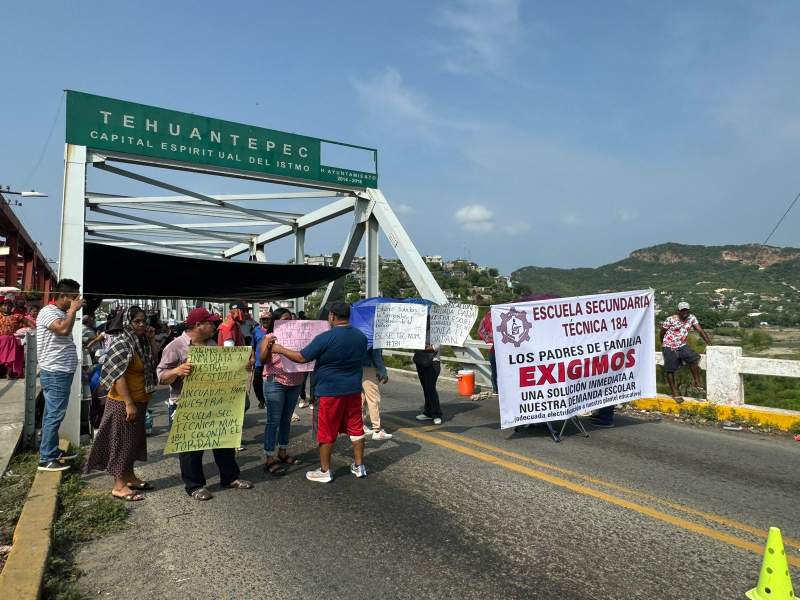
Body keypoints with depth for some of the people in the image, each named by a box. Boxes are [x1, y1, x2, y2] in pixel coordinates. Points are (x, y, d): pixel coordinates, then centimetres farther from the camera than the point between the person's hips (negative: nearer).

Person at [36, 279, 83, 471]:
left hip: (62, 372, 10)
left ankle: (53, 451, 28)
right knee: (54, 415, -6)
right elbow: (63, 330, -32)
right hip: (54, 373, -10)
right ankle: (46, 459, 1)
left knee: (53, 414, 18)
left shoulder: (63, 313, 15)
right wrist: (73, 310, -21)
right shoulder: (48, 312, -14)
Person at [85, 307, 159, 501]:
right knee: (121, 440, 0)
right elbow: (118, 375, -22)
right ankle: (119, 485, 9)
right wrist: (129, 403, -24)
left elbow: (153, 362, 13)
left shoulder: (141, 341, 8)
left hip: (139, 400, 9)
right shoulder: (122, 344, -18)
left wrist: (152, 340, 1)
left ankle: (129, 477, 30)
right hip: (123, 402, -9)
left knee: (134, 439, 17)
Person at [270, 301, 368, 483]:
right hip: (354, 390, 5)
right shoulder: (361, 337, 1)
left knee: (327, 432, 7)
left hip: (330, 391, -5)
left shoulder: (325, 338, -18)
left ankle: (325, 471, 17)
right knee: (356, 427, 14)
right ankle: (359, 466, 22)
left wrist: (279, 349, -1)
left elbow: (301, 357, -13)